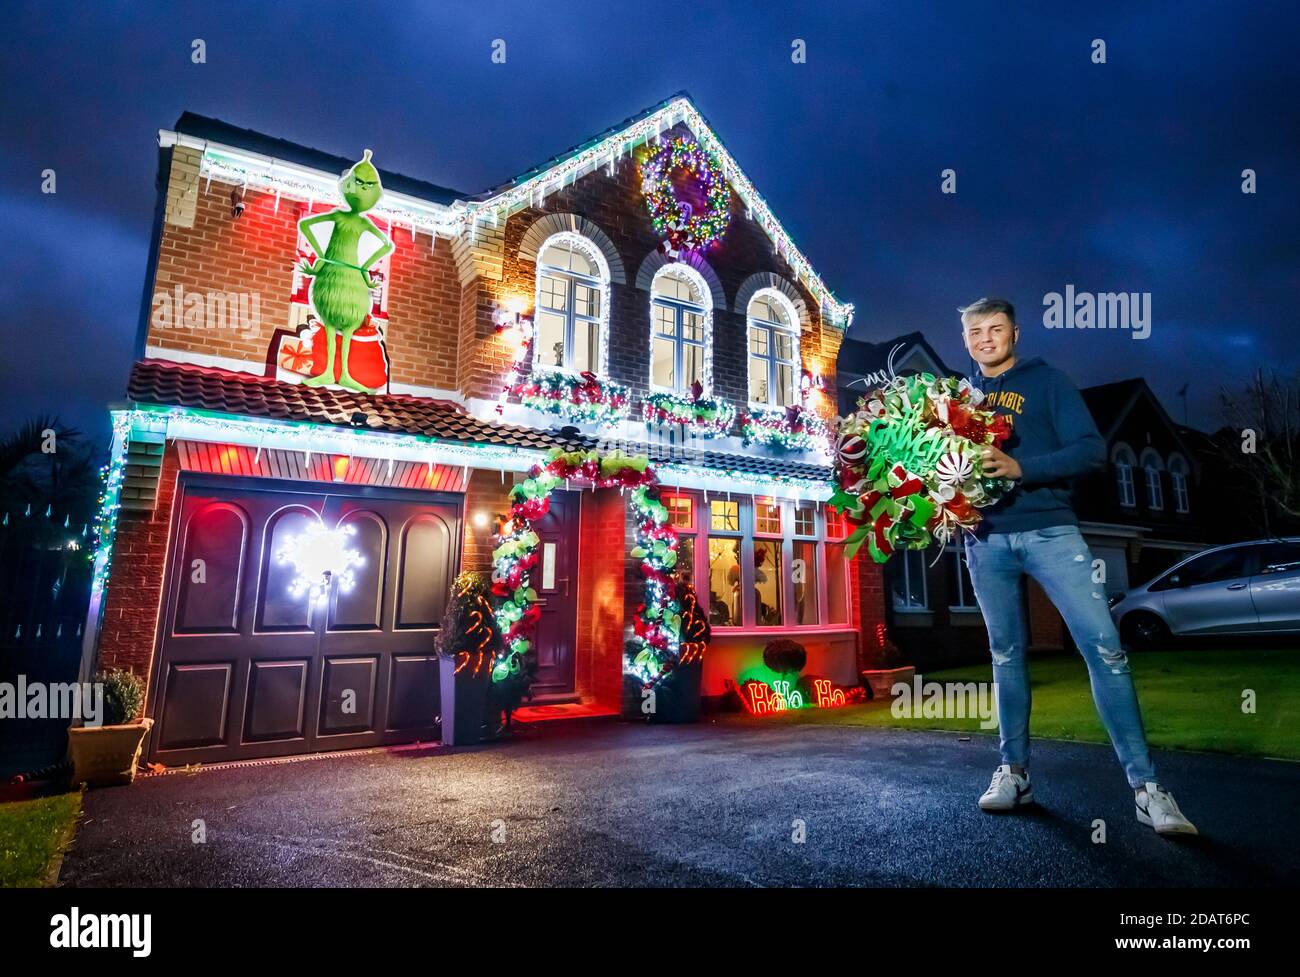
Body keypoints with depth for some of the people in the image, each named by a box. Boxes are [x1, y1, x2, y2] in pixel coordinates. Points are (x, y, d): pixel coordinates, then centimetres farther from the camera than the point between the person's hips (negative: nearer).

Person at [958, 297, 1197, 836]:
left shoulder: (1047, 380, 5)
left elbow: (1091, 450, -5)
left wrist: (1020, 467, -20)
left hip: (1049, 530, -2)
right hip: (986, 539, 3)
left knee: (1103, 644, -11)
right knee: (1005, 655, 9)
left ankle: (1144, 784, -1)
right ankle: (1014, 772, 18)